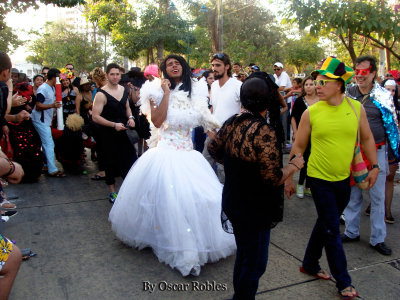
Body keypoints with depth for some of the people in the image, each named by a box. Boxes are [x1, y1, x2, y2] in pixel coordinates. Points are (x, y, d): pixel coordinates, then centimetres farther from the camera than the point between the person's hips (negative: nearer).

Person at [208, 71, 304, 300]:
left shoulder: (232, 123, -3)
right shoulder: (265, 131, -26)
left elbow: (214, 149, 12)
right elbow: (273, 178, -27)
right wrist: (294, 166, -10)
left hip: (233, 203, 8)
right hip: (255, 211, -8)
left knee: (244, 254, 28)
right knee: (255, 263, 11)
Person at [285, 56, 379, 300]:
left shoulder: (356, 108, -4)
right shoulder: (311, 113, -11)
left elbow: (367, 138, 9)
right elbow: (298, 147, -3)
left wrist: (374, 166, 2)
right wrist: (289, 178, 0)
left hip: (344, 179, 3)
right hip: (320, 179, -3)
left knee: (325, 223, 17)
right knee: (332, 230, 2)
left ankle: (310, 264, 37)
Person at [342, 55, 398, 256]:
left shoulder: (383, 96, -5)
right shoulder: (347, 93, 1)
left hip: (376, 152, -2)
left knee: (378, 197, 6)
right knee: (352, 195, 12)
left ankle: (377, 239, 19)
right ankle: (351, 232, 28)